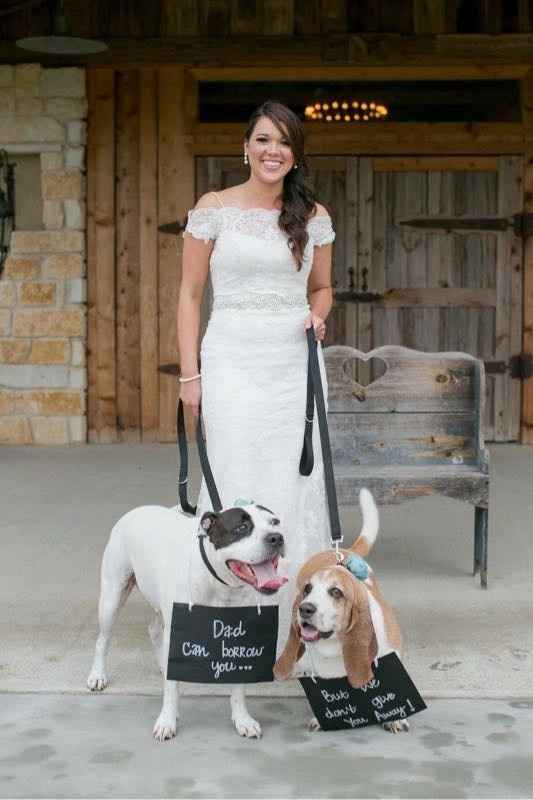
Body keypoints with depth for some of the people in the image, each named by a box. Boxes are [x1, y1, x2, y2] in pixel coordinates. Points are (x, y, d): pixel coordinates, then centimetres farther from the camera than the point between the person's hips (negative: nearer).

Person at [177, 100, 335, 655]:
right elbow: (190, 293, 3)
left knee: (296, 481, 3)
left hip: (296, 360, 3)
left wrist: (318, 315, -3)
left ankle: (294, 610, 16)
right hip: (233, 358, -2)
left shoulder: (314, 216, 9)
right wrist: (190, 373, -3)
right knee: (237, 480, -3)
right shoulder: (213, 208, 1)